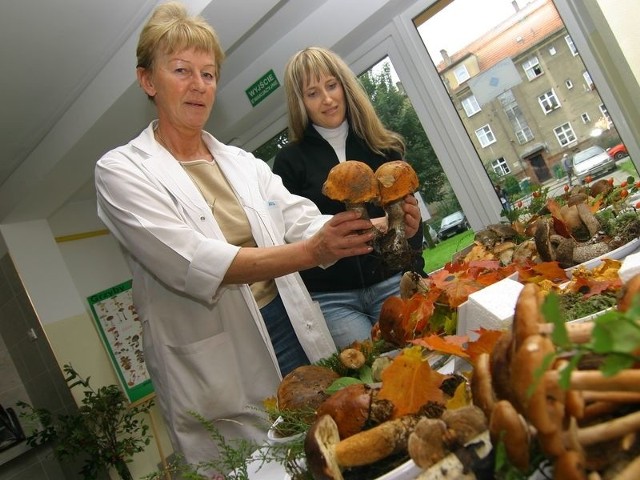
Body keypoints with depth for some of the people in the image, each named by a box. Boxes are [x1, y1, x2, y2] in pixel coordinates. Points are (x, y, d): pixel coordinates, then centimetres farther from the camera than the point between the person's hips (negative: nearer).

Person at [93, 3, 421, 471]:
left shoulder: (244, 163, 11)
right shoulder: (122, 170, -5)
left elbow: (305, 221, 1)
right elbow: (192, 263, -19)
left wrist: (375, 226, -18)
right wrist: (309, 252, -30)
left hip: (297, 336, 5)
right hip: (219, 372, -4)